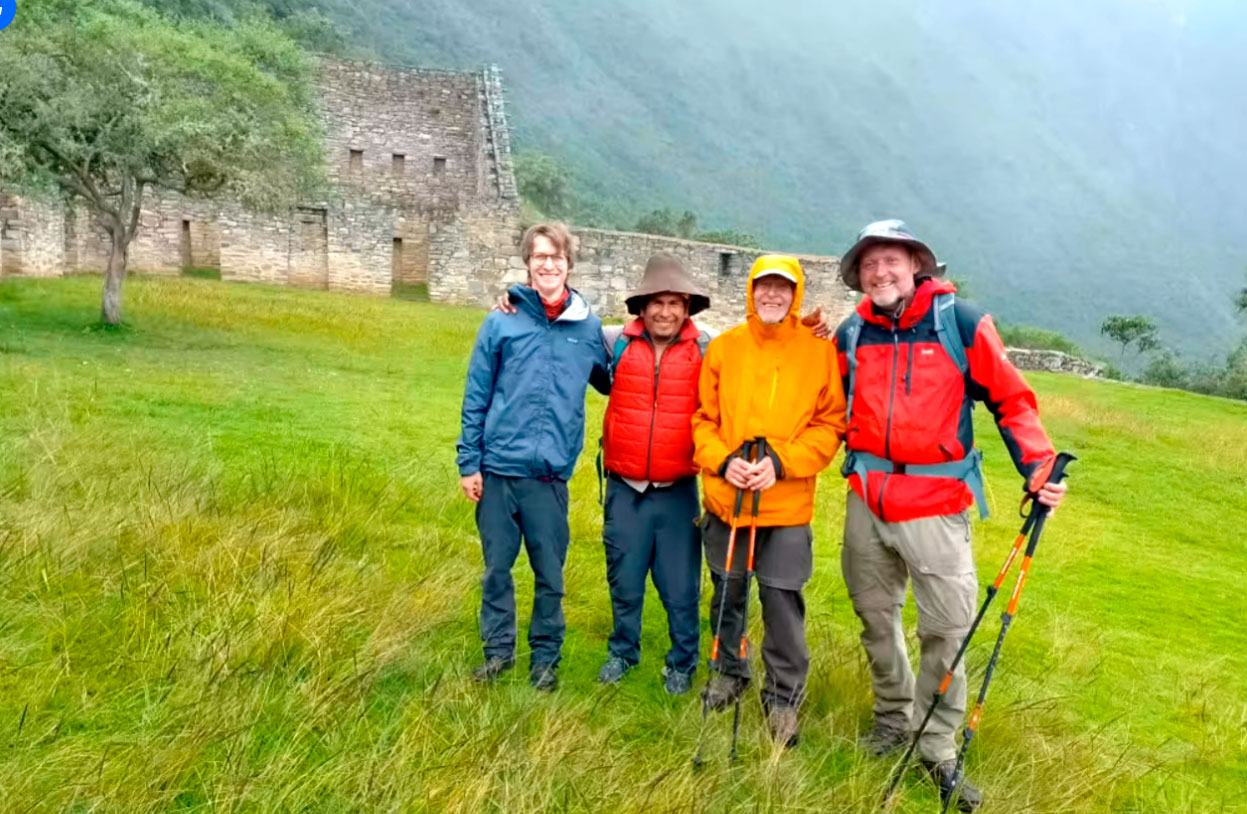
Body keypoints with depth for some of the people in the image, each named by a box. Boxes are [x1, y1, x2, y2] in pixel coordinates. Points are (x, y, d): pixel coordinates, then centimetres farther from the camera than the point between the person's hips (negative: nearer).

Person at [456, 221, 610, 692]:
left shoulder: (589, 328, 4)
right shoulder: (501, 324, 0)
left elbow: (611, 383, 21)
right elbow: (476, 398, 2)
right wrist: (469, 462, 1)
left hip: (551, 476, 1)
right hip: (498, 471, 0)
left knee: (550, 574, 10)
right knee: (497, 568, 11)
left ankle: (546, 658, 27)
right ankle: (499, 650, 29)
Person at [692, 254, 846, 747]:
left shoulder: (818, 352, -2)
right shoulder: (722, 348, 4)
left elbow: (830, 425, -4)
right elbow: (702, 418, 6)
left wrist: (780, 463, -15)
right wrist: (723, 461, -12)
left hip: (787, 505, -2)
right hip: (725, 499, 3)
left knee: (782, 603, 1)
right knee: (727, 595, 16)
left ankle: (784, 697, 20)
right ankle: (729, 673, 39)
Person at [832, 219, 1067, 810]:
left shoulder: (961, 322, -6)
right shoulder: (851, 334, 6)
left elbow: (1010, 398, -3)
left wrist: (1038, 465, -13)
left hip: (936, 502, -4)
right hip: (866, 499, 4)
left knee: (947, 627, -1)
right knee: (875, 617, 15)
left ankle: (938, 745, 17)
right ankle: (893, 716, 35)